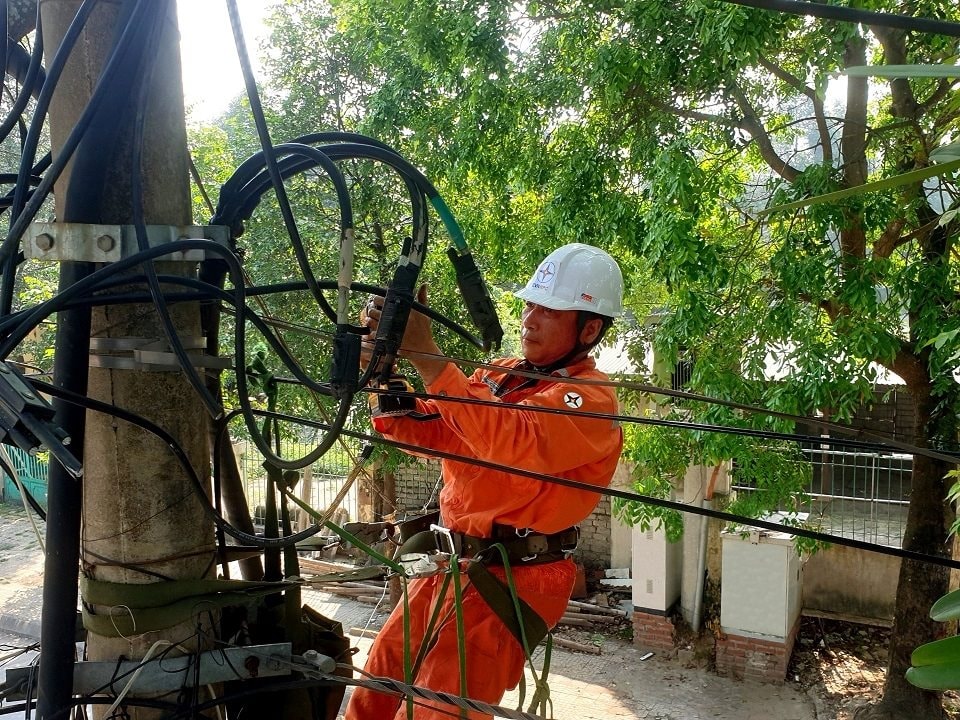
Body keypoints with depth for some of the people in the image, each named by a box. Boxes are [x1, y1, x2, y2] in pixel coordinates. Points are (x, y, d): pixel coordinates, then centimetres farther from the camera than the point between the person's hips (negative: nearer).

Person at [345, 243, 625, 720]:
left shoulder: (590, 400, -13)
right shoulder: (501, 374, 11)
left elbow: (510, 443, -31)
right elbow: (427, 433, 4)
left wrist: (425, 354, -31)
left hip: (509, 579, -7)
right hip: (450, 564, 8)